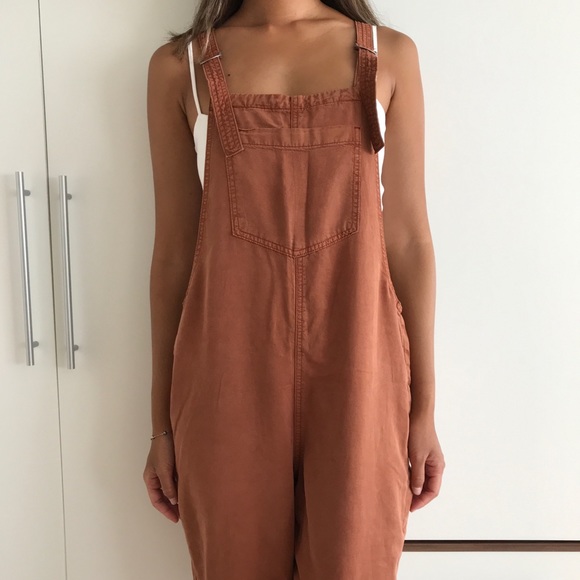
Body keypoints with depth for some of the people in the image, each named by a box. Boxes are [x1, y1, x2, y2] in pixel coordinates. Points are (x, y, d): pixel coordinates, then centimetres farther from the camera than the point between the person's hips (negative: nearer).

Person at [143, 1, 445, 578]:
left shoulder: (391, 55, 6)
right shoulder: (178, 66, 5)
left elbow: (409, 238, 4)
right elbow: (173, 249, 4)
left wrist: (424, 410, 4)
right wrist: (162, 423, 6)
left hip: (356, 374, 1)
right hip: (230, 376, 0)